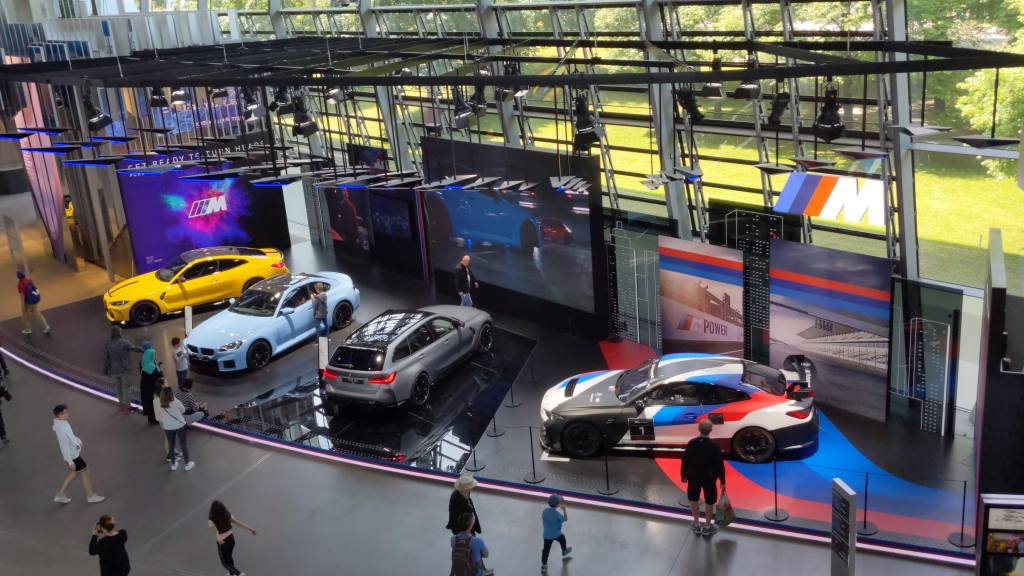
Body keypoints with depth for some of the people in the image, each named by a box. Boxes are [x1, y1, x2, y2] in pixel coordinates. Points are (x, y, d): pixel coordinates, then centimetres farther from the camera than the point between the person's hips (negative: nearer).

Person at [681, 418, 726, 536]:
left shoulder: (691, 443, -11)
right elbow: (720, 464, -13)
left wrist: (684, 475, 10)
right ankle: (708, 527, 24)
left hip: (693, 476, 2)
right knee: (709, 501, 14)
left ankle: (697, 525, 28)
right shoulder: (714, 445, -17)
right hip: (709, 477, -2)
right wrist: (722, 481, -3)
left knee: (694, 500, 19)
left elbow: (685, 460, -4)